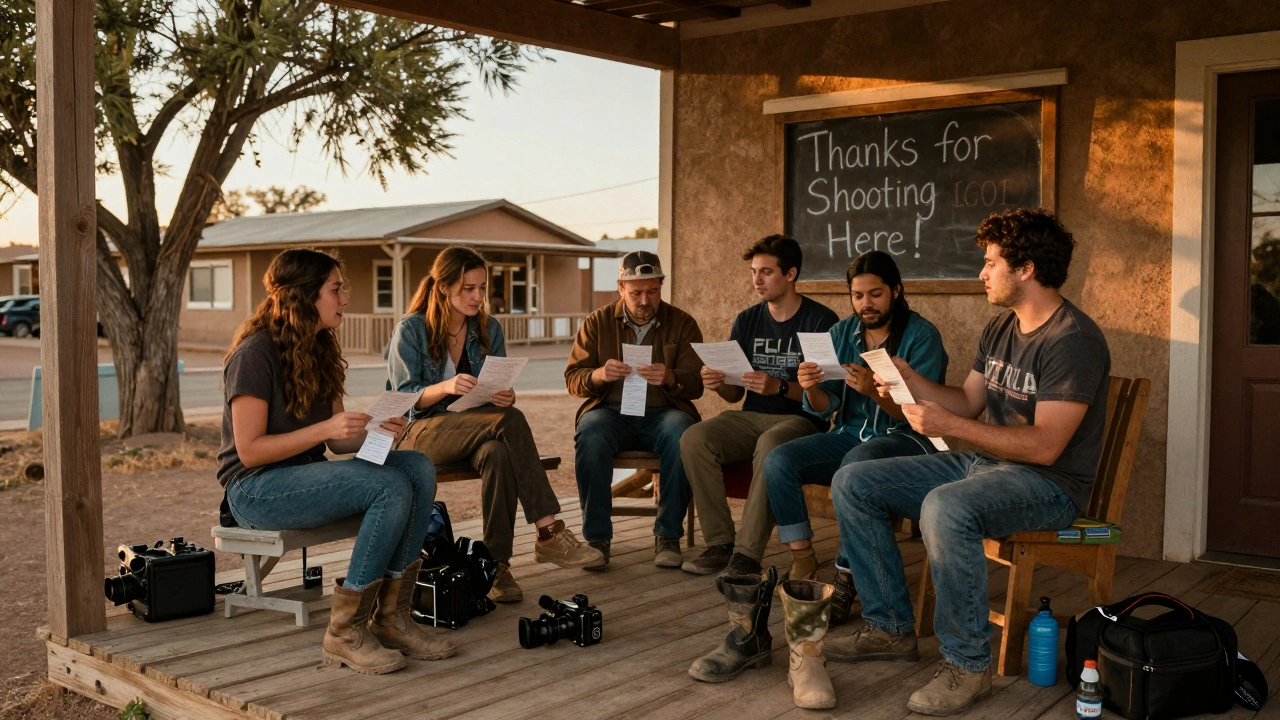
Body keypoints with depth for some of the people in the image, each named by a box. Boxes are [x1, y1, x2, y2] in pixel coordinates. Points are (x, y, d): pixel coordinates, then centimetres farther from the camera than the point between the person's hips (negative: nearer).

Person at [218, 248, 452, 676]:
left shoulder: (320, 352, 12)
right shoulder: (255, 355, -13)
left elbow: (339, 441, 11)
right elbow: (249, 450, -18)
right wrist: (324, 429, -26)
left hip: (307, 477, 8)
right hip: (256, 489, -8)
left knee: (418, 468, -16)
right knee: (391, 488, -28)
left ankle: (392, 616, -15)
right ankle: (345, 632, -20)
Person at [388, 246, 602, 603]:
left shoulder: (489, 329, 11)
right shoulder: (411, 329, -3)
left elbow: (498, 393, 12)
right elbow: (404, 398, -8)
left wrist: (504, 397, -13)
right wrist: (446, 387, -28)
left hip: (478, 431, 4)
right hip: (423, 433, -4)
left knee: (499, 454, -36)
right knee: (510, 421, -33)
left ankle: (498, 564, -34)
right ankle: (549, 533, -36)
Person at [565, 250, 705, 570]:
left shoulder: (682, 324, 7)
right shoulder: (597, 322, 9)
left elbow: (696, 385, -1)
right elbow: (573, 378, 4)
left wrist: (670, 378, -25)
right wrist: (599, 375, -19)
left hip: (663, 413, 0)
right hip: (612, 412, 1)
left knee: (681, 434, -35)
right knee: (590, 433, -33)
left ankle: (668, 535, -22)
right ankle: (596, 537, -25)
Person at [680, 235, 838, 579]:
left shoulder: (821, 321, -3)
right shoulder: (747, 321, 13)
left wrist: (779, 387, -23)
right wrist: (719, 384, -7)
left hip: (802, 419, -5)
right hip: (751, 418, 5)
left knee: (770, 445, -39)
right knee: (694, 438, -22)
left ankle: (748, 553, -34)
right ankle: (719, 542, -17)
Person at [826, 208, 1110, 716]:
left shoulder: (1074, 340, -18)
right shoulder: (999, 330, 11)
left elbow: (1045, 446, -24)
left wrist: (948, 425, -26)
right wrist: (909, 378, 3)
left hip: (1049, 484, -9)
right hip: (982, 464, 9)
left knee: (945, 507, -40)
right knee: (852, 484, 0)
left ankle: (967, 664, -22)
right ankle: (891, 628, 7)